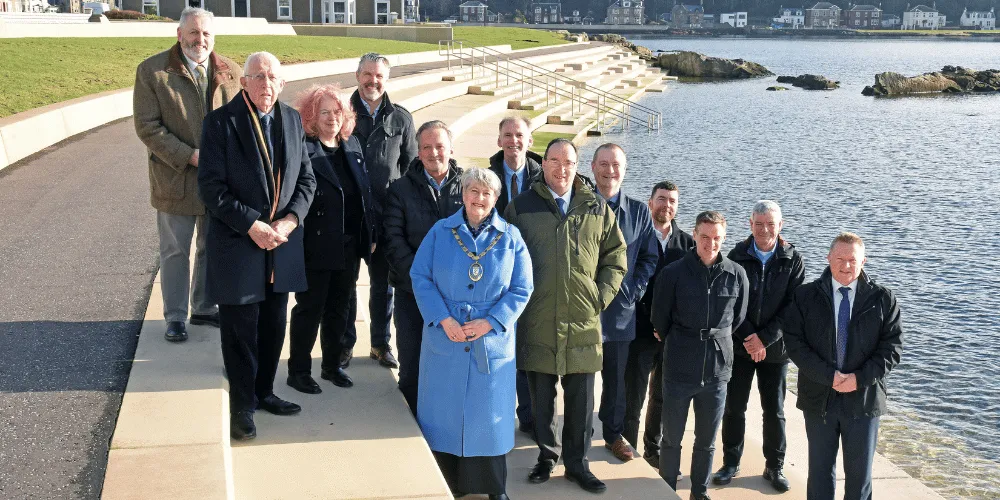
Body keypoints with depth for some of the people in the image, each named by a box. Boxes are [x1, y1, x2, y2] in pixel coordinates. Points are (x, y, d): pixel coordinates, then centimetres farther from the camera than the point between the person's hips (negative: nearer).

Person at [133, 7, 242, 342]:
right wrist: (190, 156, -19)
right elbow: (147, 126, -12)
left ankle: (205, 309, 33)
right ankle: (175, 317, 23)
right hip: (176, 179, -3)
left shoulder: (231, 72, 2)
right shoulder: (152, 71, -8)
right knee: (175, 252, 8)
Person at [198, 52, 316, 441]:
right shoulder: (221, 122, -10)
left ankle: (264, 391, 33)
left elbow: (306, 179, 7)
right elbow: (211, 187, -13)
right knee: (240, 330, 5)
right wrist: (252, 225, -18)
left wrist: (289, 220, -9)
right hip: (238, 244, -5)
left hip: (283, 244, 5)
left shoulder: (292, 120, 5)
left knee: (274, 324, 16)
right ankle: (242, 405, 20)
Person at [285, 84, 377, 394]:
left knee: (340, 309, 17)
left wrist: (370, 234, 9)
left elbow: (365, 191, 12)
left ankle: (332, 365, 33)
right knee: (309, 310, 6)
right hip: (316, 249, -6)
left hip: (349, 247, 6)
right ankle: (298, 371, 20)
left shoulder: (352, 145, 9)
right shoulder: (302, 149, -12)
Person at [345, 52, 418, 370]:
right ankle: (345, 344, 21)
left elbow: (411, 165, 11)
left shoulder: (400, 118, 6)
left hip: (386, 213, 2)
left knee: (383, 282, 11)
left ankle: (381, 344, 24)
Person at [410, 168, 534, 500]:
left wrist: (489, 322, -12)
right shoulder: (440, 232, 2)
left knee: (489, 411, 7)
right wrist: (443, 319, -14)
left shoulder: (511, 238, 2)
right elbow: (420, 277, -3)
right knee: (444, 409, 6)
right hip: (445, 337, 0)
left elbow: (521, 289, -1)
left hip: (492, 341, 0)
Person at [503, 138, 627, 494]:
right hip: (537, 321, -1)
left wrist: (602, 297, 2)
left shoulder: (597, 208, 7)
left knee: (581, 398, 7)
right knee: (541, 395, 10)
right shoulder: (521, 207, 3)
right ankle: (547, 456, 26)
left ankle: (577, 463, 20)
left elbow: (615, 256, 11)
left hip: (583, 321, 1)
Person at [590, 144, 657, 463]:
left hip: (621, 309, 3)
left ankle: (614, 434, 28)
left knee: (616, 377, 13)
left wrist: (633, 291, -4)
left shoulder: (639, 211, 6)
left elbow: (649, 258, 7)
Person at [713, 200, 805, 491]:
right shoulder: (736, 256, -4)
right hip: (739, 345, 0)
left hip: (775, 347, 0)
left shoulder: (792, 260, -4)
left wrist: (764, 338, -14)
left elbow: (793, 307, -8)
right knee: (734, 407, 8)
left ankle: (774, 467, 23)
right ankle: (731, 463, 23)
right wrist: (749, 339, -13)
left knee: (775, 411, 9)